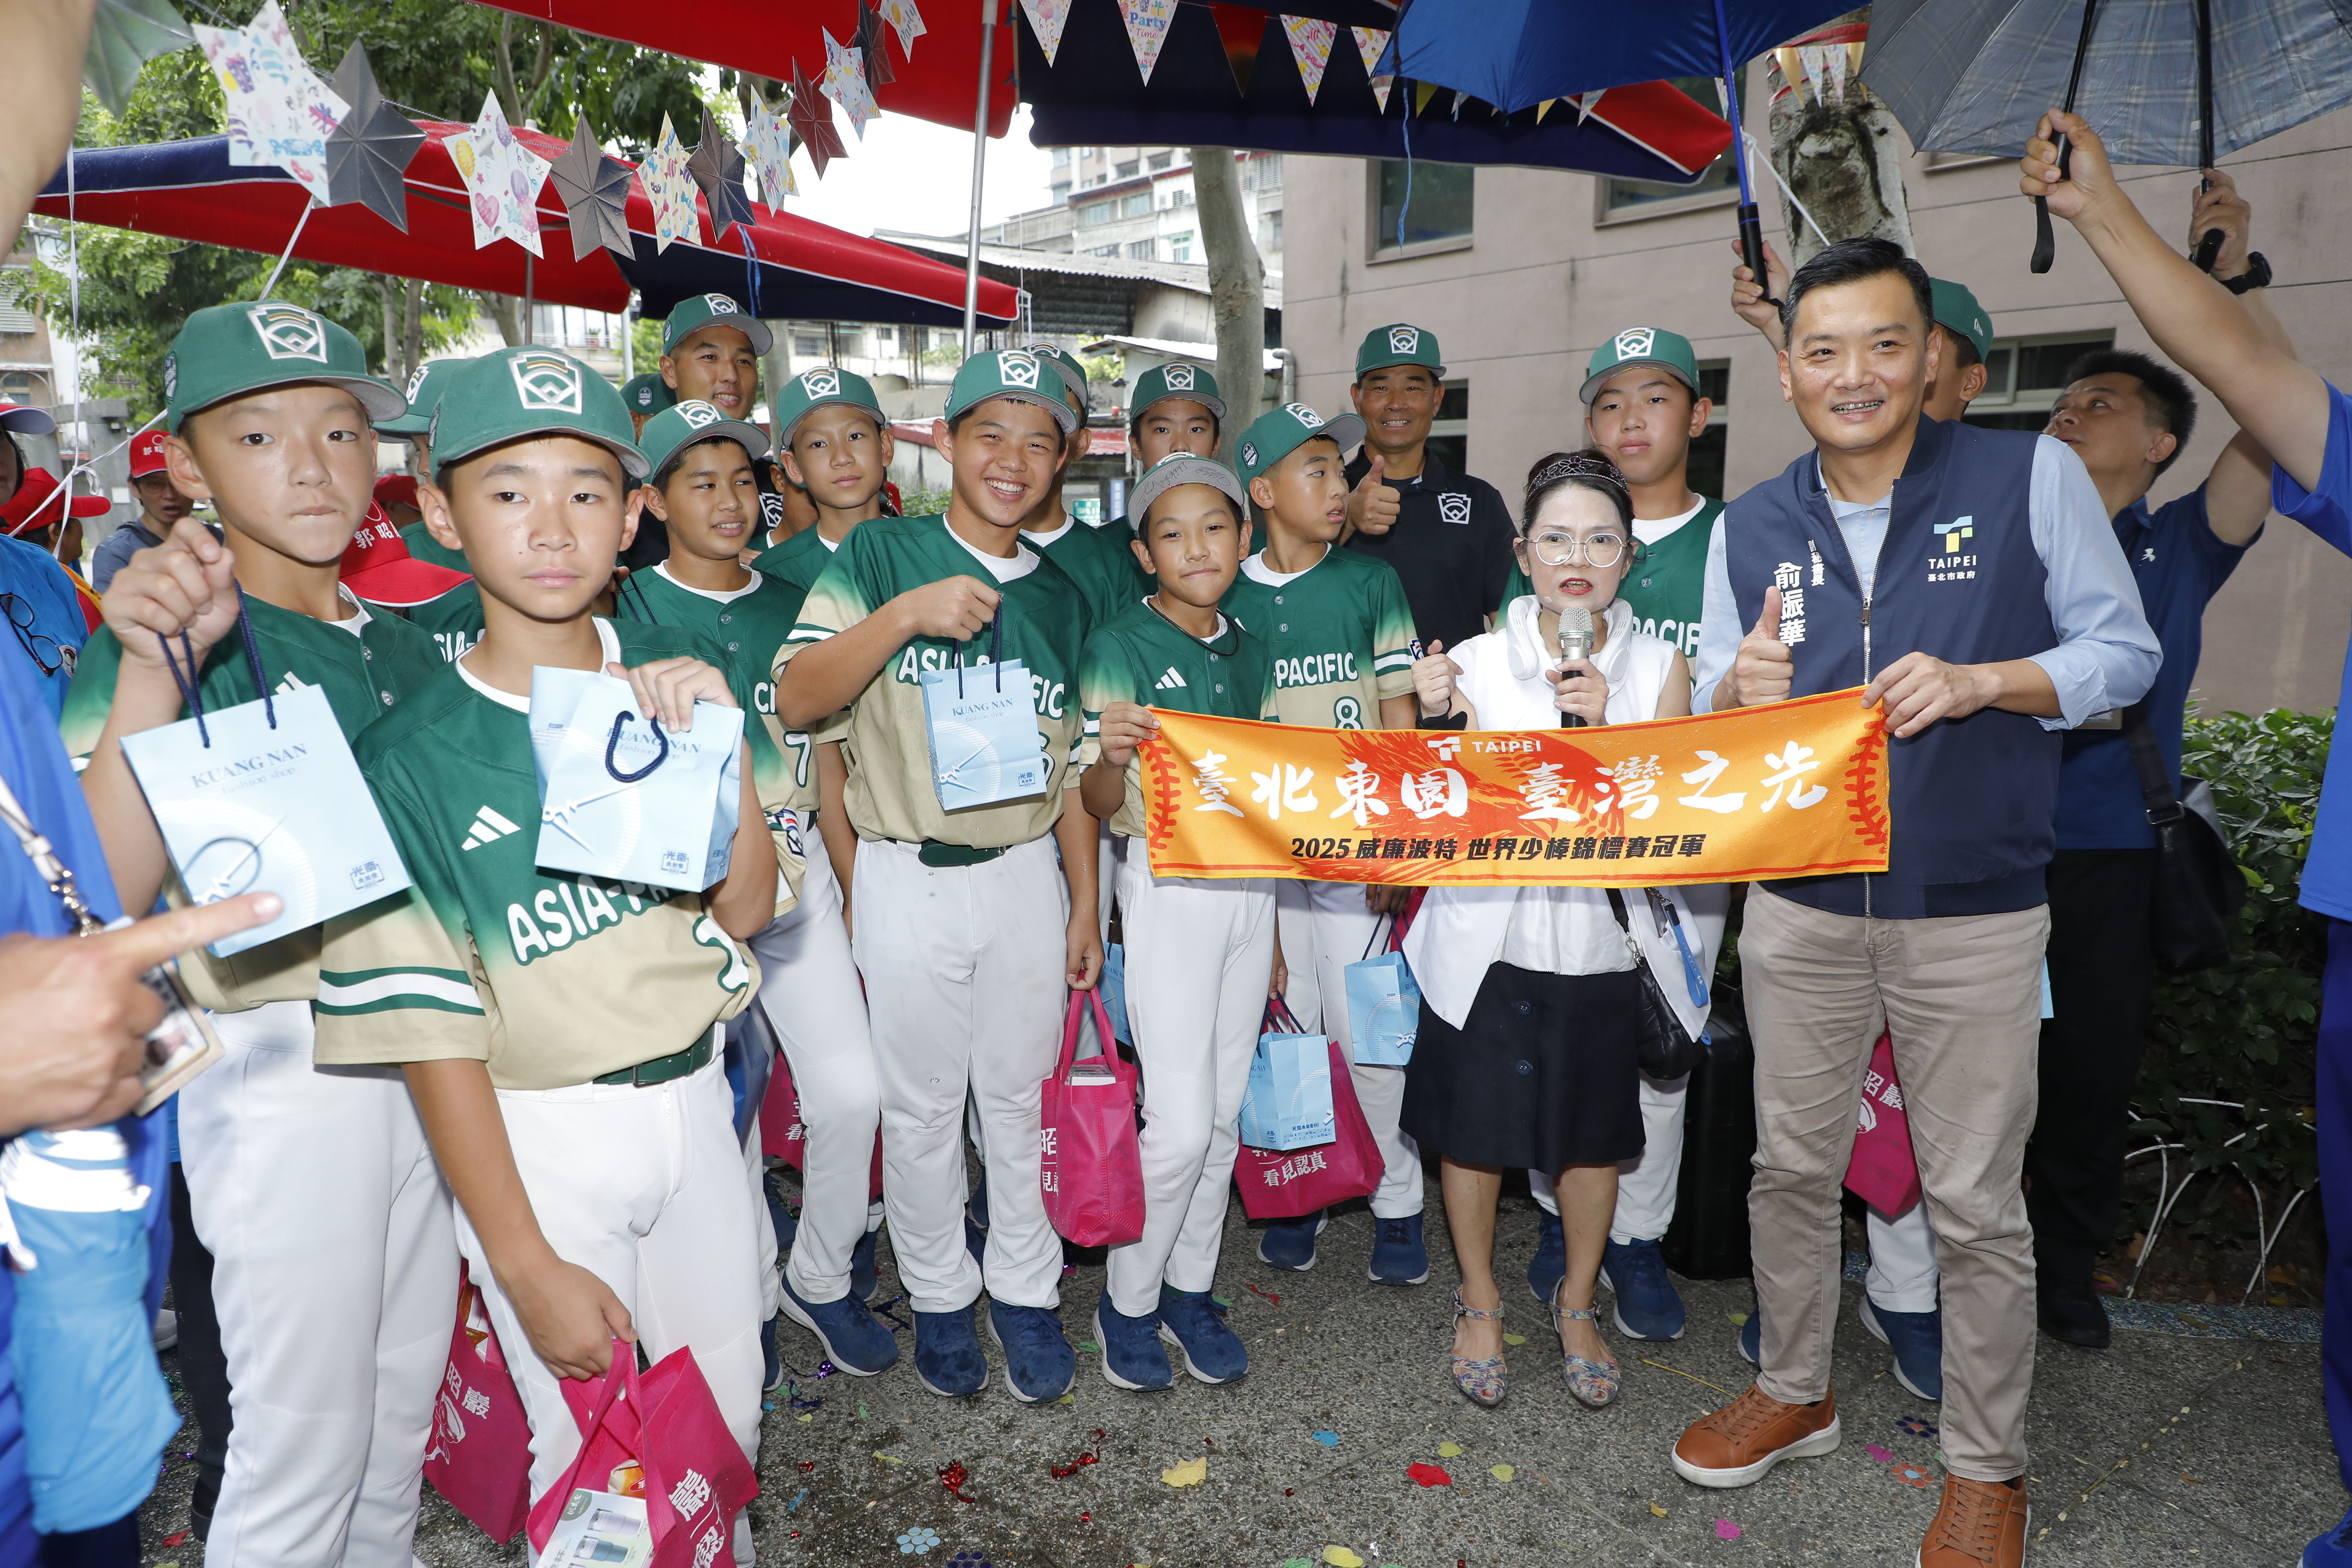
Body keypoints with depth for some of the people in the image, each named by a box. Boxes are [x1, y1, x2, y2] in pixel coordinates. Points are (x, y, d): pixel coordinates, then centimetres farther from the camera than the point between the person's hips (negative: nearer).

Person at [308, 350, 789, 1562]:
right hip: (539, 1139, -3)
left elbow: (746, 908, -5)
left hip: (695, 1097, 4)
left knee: (727, 1415, 19)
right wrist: (528, 1265, -12)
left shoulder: (676, 677, -4)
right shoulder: (414, 756, -14)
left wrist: (723, 741, -21)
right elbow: (432, 1030, -13)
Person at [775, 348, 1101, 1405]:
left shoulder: (1060, 597, 9)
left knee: (1021, 1096, 13)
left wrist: (1085, 903, 9)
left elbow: (1073, 763, 12)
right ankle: (939, 1295, 30)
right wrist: (903, 615, -27)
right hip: (908, 876, -3)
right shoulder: (881, 554, -4)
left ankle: (1024, 1290, 31)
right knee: (921, 1106, 10)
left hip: (1027, 872, 3)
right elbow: (796, 700, -14)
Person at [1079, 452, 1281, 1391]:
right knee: (1181, 1122, -6)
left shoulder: (1251, 653, 10)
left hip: (1250, 886, 6)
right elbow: (1102, 806, -12)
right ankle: (1128, 1302, 16)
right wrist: (1111, 756, -36)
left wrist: (1273, 934, 18)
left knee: (1225, 1111, 11)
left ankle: (1190, 1290, 27)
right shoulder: (1120, 647, -8)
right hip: (1167, 885, -6)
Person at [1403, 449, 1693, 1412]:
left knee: (1592, 1133, 14)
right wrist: (1443, 724, -20)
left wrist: (1605, 730, -21)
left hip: (1595, 937, 1)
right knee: (1473, 1126, 10)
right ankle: (1480, 1303, 35)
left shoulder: (1661, 668, -2)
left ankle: (1577, 1305, 40)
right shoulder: (1474, 661, -5)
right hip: (1483, 935, -1)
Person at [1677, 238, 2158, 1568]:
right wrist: (1741, 689, -16)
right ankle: (1796, 1392, 37)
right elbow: (1712, 722, 8)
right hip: (1800, 905, 3)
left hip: (1974, 917, -3)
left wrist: (1983, 682, -20)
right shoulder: (1750, 529, 5)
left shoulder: (2033, 476, -4)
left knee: (1978, 1206, 7)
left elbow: (2127, 650, -2)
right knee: (1792, 1165, 15)